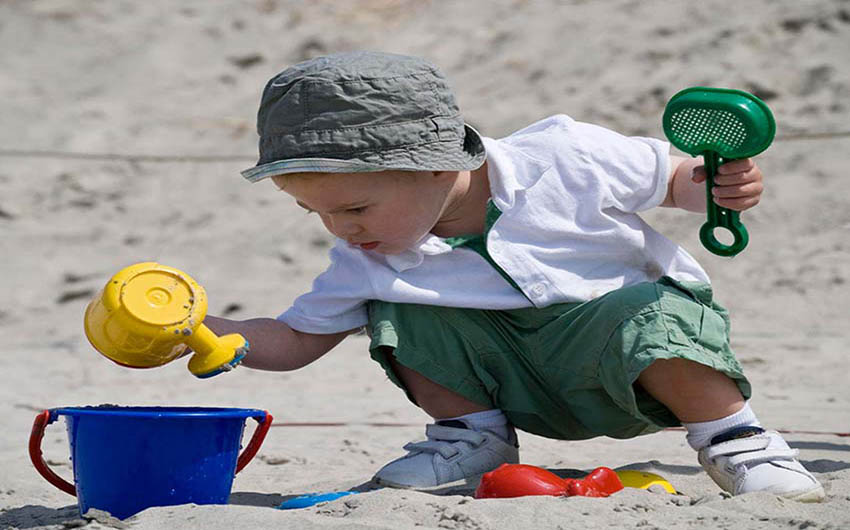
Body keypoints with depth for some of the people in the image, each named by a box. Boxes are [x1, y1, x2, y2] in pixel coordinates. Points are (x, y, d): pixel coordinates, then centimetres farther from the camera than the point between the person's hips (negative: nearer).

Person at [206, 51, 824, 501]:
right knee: (394, 309, -13)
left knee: (652, 320, -38)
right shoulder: (367, 260, -8)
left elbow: (673, 179, -5)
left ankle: (730, 433, -14)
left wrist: (718, 185, -28)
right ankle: (478, 439, 5)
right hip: (524, 387, 4)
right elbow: (294, 341, -2)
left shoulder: (563, 160, -20)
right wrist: (199, 332, -18)